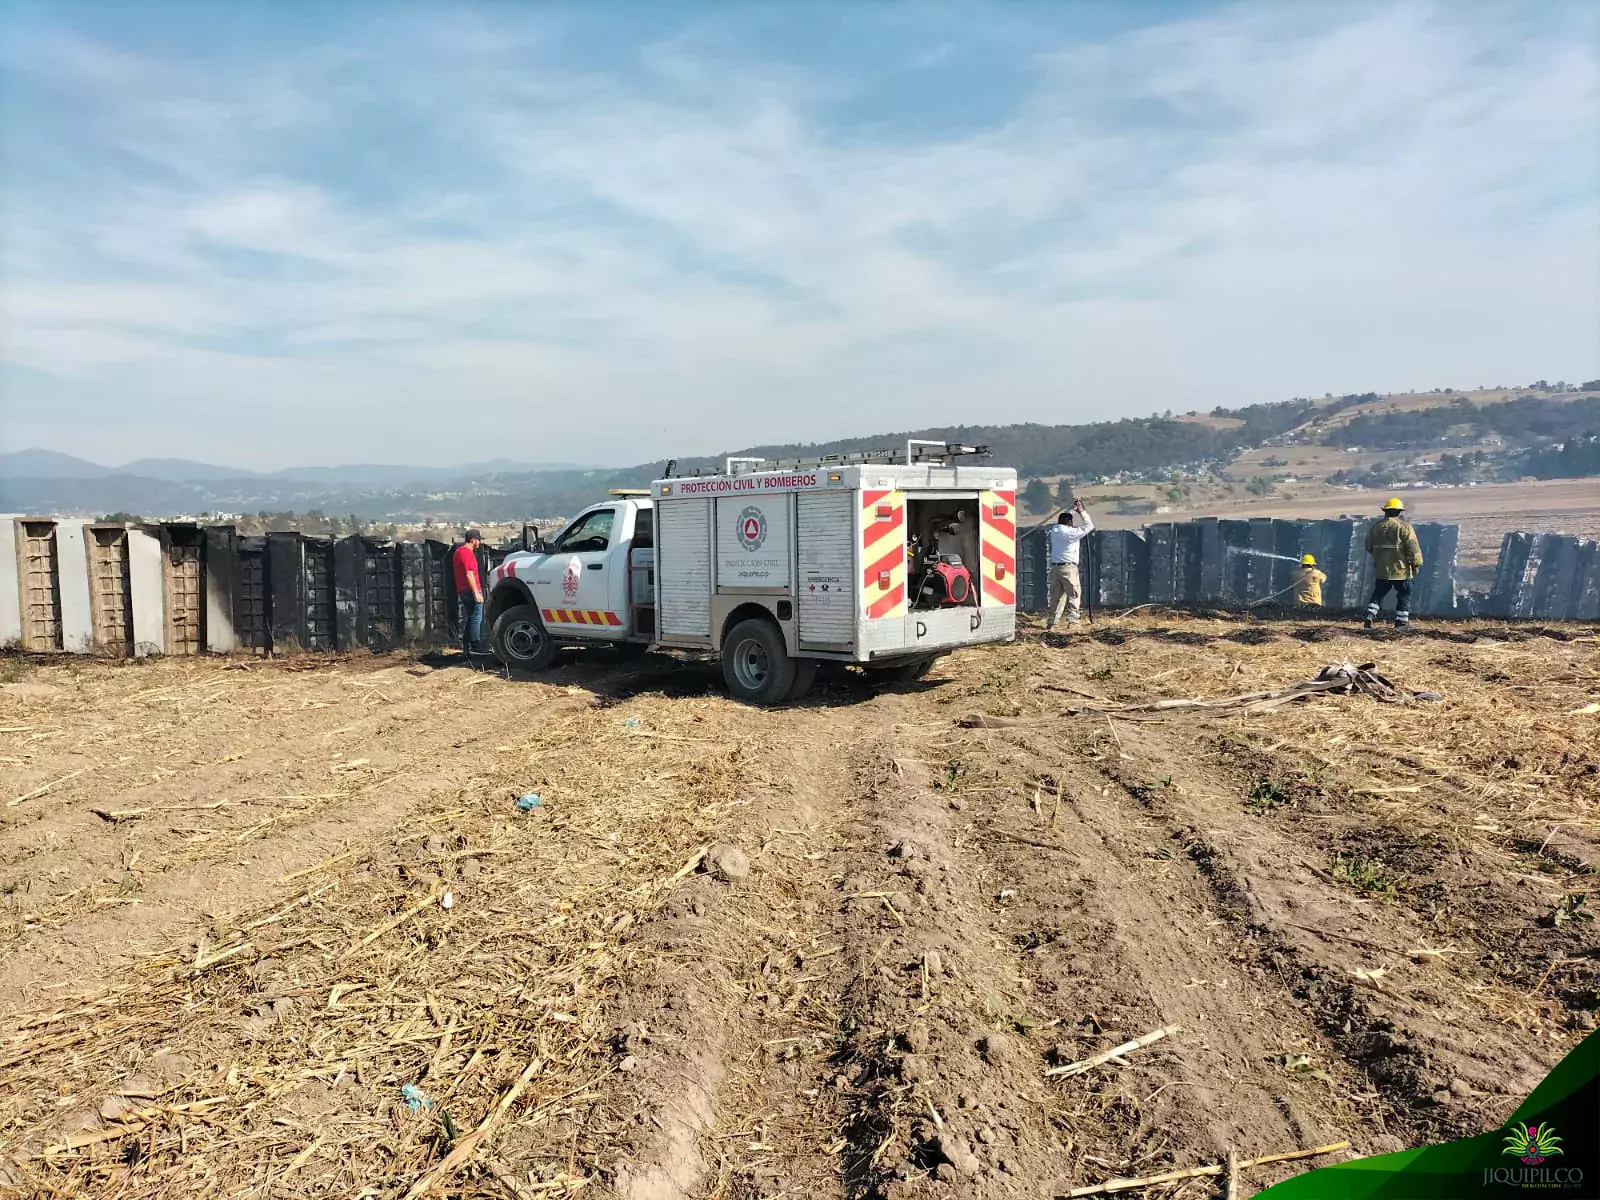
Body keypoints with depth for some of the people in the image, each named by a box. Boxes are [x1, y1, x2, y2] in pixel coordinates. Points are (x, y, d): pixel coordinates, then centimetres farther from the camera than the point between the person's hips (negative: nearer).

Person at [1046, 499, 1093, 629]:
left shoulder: (1054, 530, 7)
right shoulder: (1071, 532, -11)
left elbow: (1064, 518, 28)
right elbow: (1089, 526, -1)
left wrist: (1073, 508, 30)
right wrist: (1081, 512, 6)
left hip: (1054, 567, 6)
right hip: (1068, 567, -6)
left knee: (1056, 595, 9)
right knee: (1073, 595, 0)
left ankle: (1052, 621, 7)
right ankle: (1072, 619, -6)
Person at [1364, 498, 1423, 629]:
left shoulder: (1376, 527, 7)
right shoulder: (1404, 526, -9)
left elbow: (1369, 547, 15)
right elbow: (1413, 547, -12)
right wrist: (1416, 564, -4)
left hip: (1381, 569, 5)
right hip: (1400, 569, -5)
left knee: (1378, 594, 13)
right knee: (1404, 595, 7)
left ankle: (1369, 619, 3)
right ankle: (1401, 622, 6)